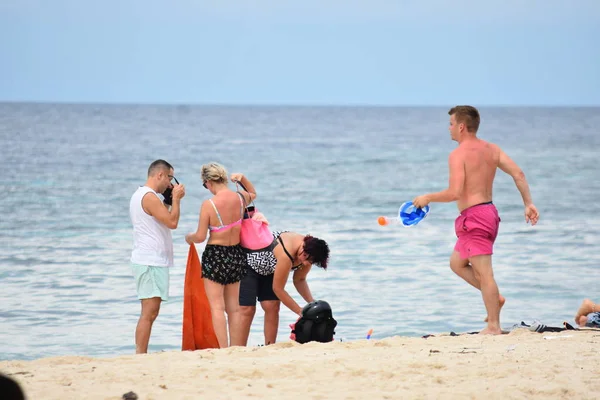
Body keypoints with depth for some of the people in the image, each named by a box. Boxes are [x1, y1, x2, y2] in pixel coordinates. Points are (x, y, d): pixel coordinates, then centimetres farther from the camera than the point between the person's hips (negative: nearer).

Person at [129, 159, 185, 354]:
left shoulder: (139, 195, 18)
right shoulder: (149, 197, -15)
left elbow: (164, 220, 24)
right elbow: (172, 222, -19)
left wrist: (170, 200, 16)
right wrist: (176, 199, -8)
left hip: (149, 261, 11)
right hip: (151, 262, -11)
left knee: (149, 313, 12)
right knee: (149, 313, -12)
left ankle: (140, 355, 12)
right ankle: (141, 355, -14)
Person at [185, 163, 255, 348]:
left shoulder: (208, 205, -19)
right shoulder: (240, 198, -3)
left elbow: (200, 236, -12)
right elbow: (253, 194, 23)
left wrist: (189, 238, 7)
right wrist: (242, 178, 20)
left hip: (215, 255, -6)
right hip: (236, 255, 6)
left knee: (217, 307, -2)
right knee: (234, 308, 13)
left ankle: (223, 350, -7)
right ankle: (236, 349, 16)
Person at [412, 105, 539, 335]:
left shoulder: (458, 154, -13)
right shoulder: (491, 149, 10)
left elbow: (454, 193, -21)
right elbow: (518, 173, 3)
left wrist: (427, 198, -7)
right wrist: (528, 203, 6)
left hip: (474, 217, -9)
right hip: (489, 212, 9)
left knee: (483, 273, -5)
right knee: (457, 263, 22)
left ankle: (494, 326, -3)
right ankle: (494, 297, 15)